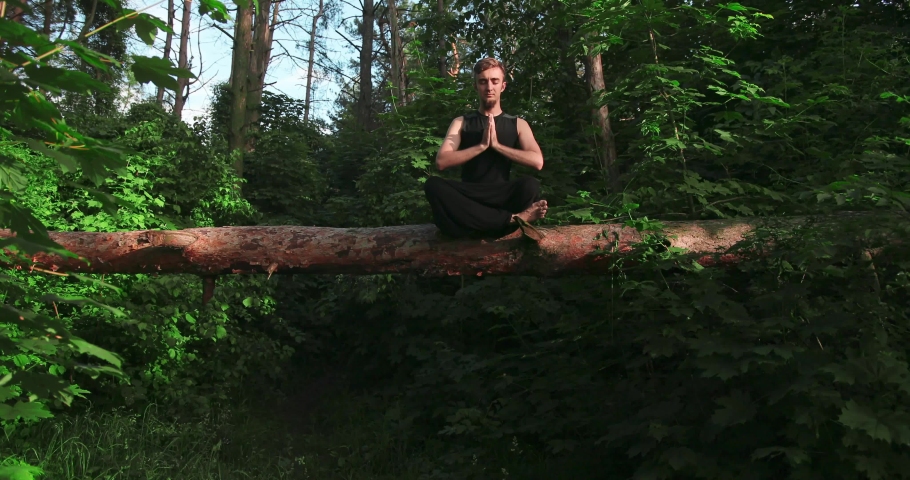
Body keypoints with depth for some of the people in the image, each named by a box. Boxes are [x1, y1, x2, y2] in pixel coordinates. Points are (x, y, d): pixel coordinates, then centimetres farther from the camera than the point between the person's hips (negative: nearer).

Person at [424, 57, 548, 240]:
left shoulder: (517, 124, 11)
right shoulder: (461, 123, 11)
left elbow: (537, 162, -6)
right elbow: (441, 162, -5)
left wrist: (497, 145, -11)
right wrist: (481, 146, -12)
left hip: (501, 197, -1)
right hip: (469, 197, 2)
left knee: (530, 185, -33)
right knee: (433, 184, -33)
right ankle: (514, 219, -35)